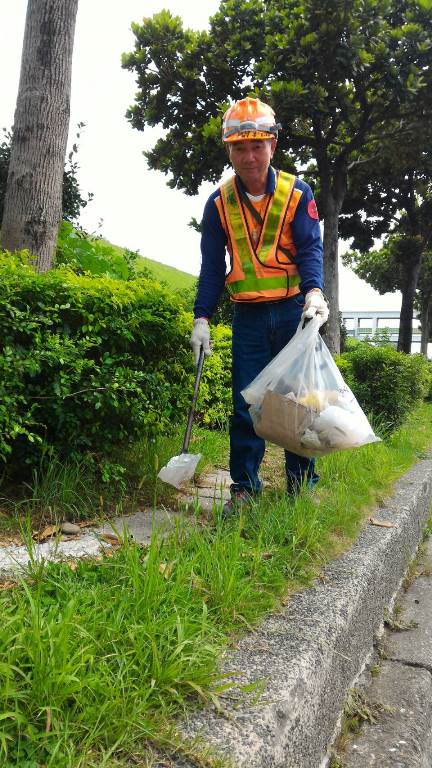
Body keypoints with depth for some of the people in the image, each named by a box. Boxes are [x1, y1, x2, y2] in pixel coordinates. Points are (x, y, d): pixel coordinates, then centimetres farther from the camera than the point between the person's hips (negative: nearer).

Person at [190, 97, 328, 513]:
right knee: (245, 403, 1)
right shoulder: (219, 203, 3)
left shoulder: (297, 193, -1)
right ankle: (244, 487, 12)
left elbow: (310, 248, -9)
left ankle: (303, 485, 17)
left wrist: (314, 291, -29)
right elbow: (212, 265, 5)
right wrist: (202, 318, -2)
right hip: (249, 317, 1)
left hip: (295, 311, -1)